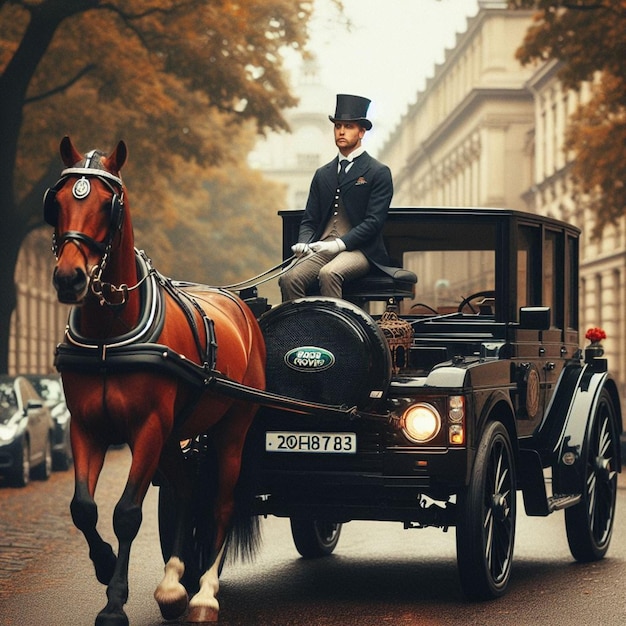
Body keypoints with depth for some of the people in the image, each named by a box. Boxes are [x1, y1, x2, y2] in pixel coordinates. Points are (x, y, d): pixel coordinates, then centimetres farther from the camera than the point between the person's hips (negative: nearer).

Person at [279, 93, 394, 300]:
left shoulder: (379, 173, 4)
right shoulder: (322, 174, 22)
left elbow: (374, 221, -5)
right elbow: (309, 220, 19)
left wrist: (339, 244, -17)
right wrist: (303, 244, -4)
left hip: (358, 250, -4)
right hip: (320, 250, 5)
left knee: (328, 274, -37)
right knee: (289, 278, -26)